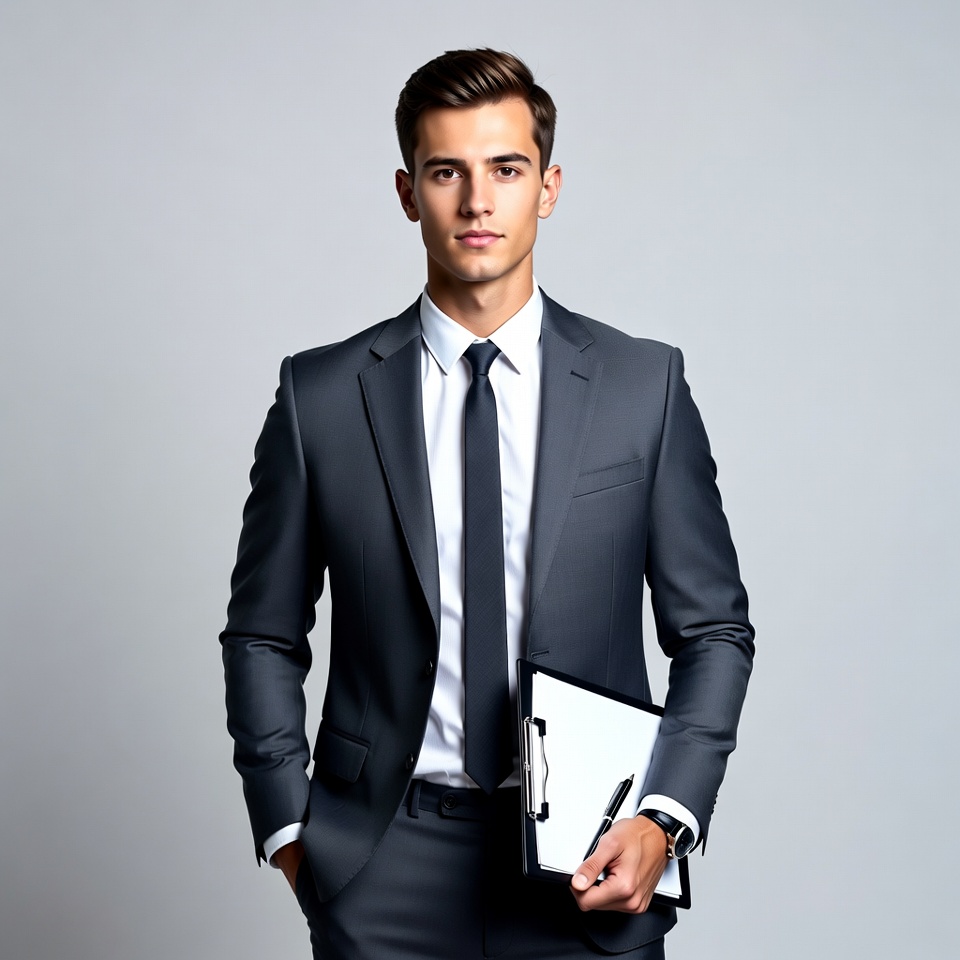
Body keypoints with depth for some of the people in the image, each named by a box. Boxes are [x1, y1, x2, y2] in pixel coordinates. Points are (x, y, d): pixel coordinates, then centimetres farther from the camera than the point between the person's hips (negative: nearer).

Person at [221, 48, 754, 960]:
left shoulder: (645, 384, -1)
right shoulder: (321, 395, -1)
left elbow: (713, 630, 3)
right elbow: (263, 637, 6)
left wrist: (665, 819, -8)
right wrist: (289, 832, -1)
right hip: (384, 871, 0)